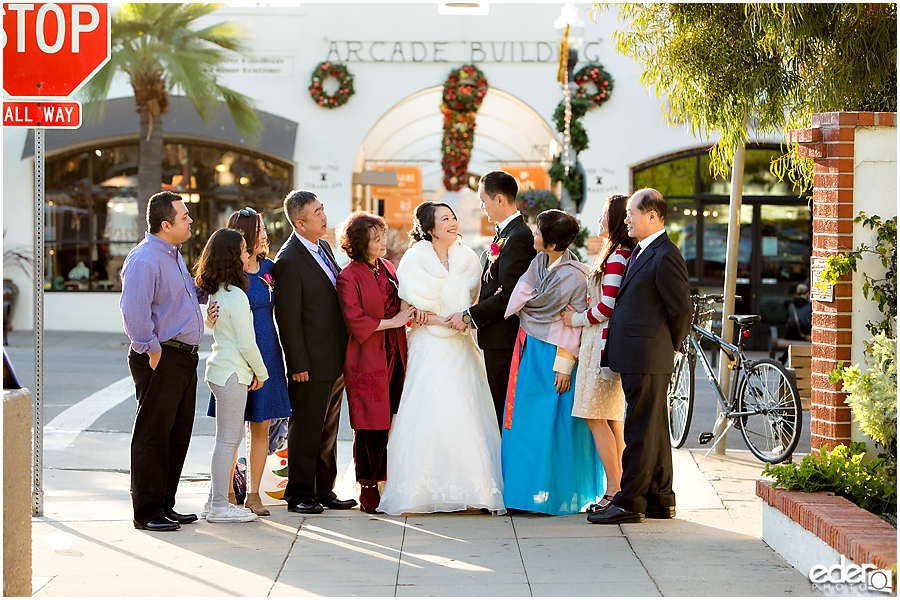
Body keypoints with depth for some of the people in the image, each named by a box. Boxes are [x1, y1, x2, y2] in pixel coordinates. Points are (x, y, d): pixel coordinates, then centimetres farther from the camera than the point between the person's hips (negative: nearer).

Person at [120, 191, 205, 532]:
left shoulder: (173, 255, 17)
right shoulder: (145, 259, -16)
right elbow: (133, 310, -24)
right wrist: (151, 350, -20)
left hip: (185, 357, 10)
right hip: (161, 360, -10)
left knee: (178, 436, 13)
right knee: (153, 436, -4)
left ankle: (165, 504, 22)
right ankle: (147, 512, 2)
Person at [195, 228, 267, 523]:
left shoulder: (216, 293, 11)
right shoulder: (236, 296, -17)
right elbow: (246, 343, -16)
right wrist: (260, 372, -2)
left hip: (219, 368, 9)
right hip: (233, 372, -9)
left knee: (230, 438, 16)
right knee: (228, 440, -4)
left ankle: (215, 501, 21)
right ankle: (220, 507, 0)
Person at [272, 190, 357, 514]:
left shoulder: (324, 247, 11)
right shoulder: (289, 260, -16)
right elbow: (288, 319, -16)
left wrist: (345, 355, 17)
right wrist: (298, 364, -16)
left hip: (336, 360, 8)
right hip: (312, 363, -8)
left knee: (328, 430, 15)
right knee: (306, 432, 2)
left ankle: (324, 491, 24)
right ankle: (300, 494, 12)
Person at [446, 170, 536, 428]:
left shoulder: (518, 236, -17)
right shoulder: (505, 233, 14)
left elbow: (508, 295, -22)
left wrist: (469, 317, -16)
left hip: (503, 338, -10)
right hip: (497, 337, 10)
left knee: (505, 411, -4)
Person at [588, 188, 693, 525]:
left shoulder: (665, 257, -15)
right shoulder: (642, 251, 16)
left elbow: (682, 309, -15)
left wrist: (671, 346, -2)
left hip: (646, 358, -10)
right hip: (636, 359, 10)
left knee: (641, 432, -4)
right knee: (654, 431, 14)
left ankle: (629, 503, -1)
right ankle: (660, 500, 21)